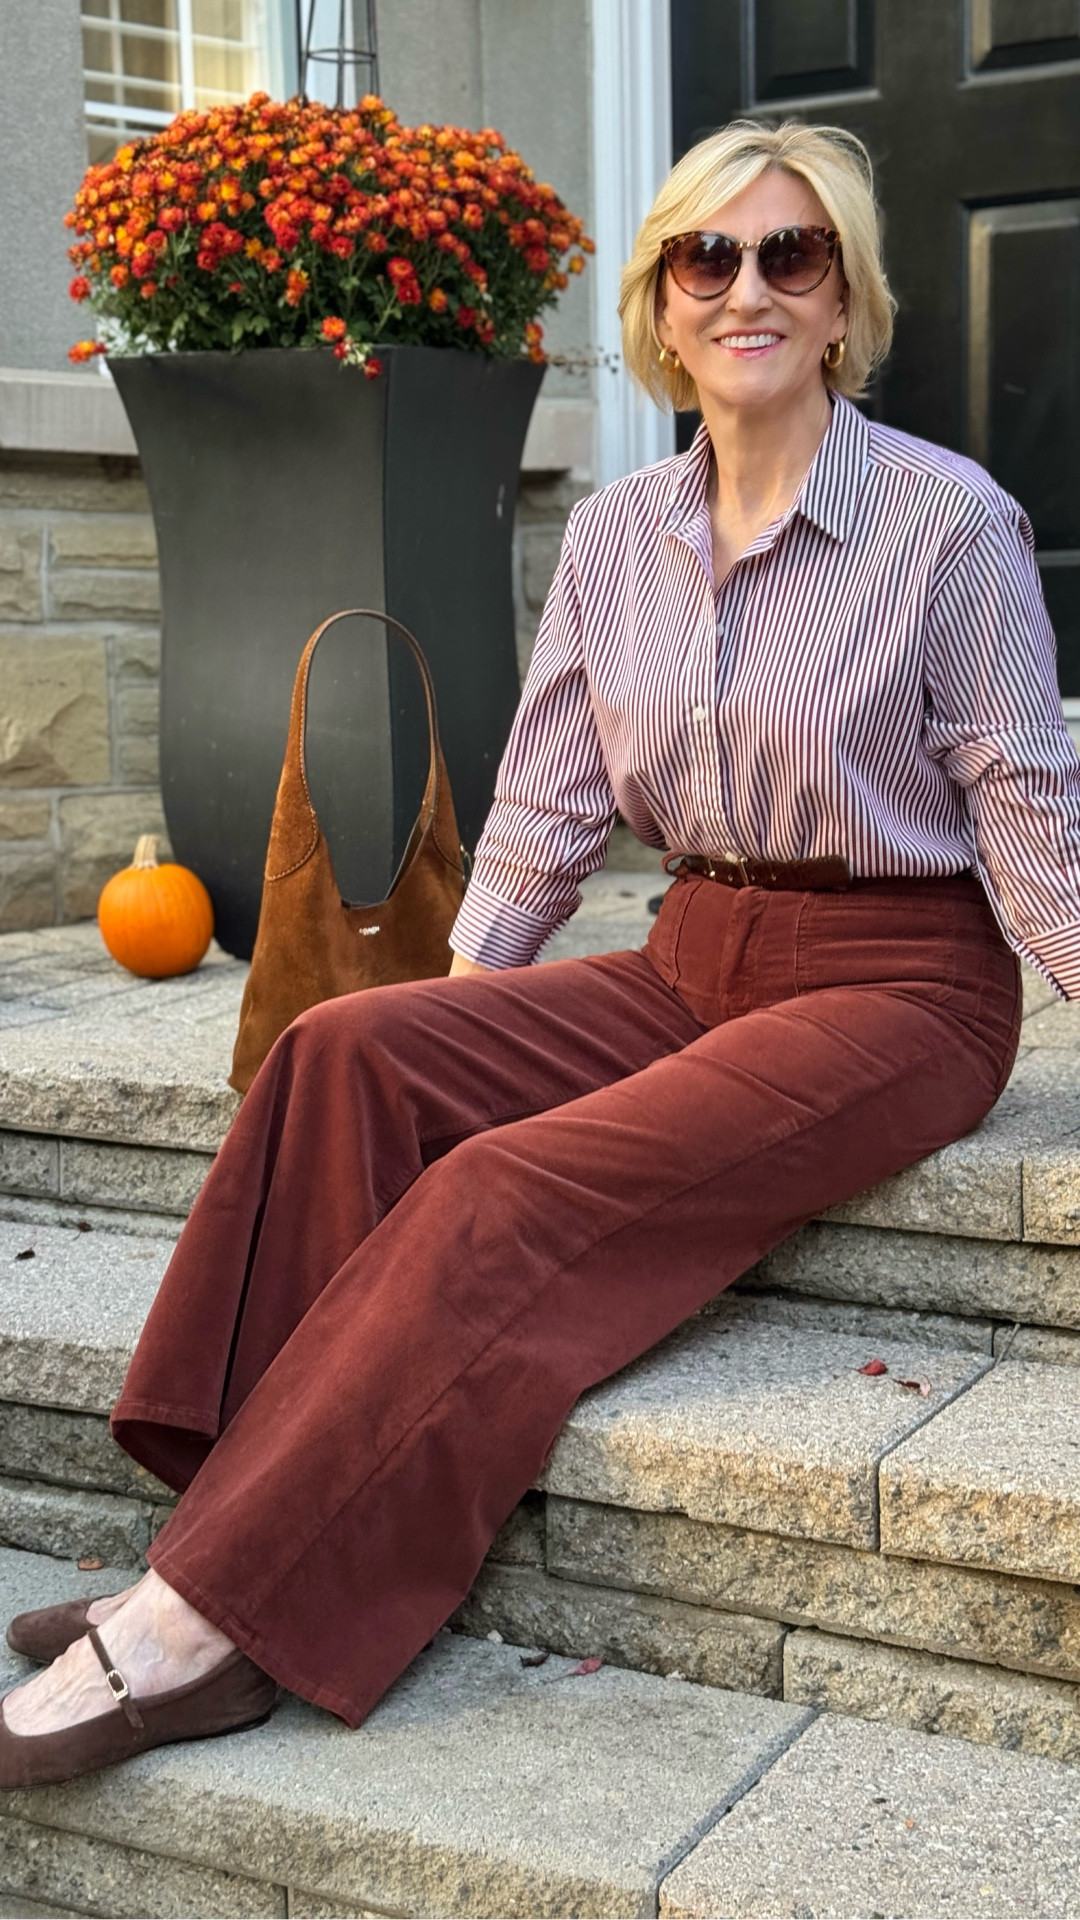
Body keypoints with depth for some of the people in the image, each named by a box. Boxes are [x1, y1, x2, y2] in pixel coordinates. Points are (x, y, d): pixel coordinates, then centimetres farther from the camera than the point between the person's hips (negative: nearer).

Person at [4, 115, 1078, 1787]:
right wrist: (456, 1013, 2)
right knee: (348, 1055, -20)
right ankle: (263, 1521, -23)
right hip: (691, 965, 6)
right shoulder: (614, 535, 9)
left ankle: (217, 1619, -24)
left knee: (517, 1195, -28)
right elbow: (546, 814, 10)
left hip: (896, 987, -5)